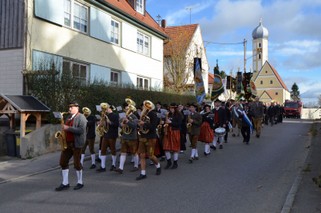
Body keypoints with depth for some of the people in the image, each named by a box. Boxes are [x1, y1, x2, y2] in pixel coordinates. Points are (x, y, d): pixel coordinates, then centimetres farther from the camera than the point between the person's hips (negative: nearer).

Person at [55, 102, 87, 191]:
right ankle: (65, 183, 13)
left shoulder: (81, 117, -9)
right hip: (67, 143, 8)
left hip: (76, 143, -8)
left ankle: (80, 182, 15)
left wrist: (68, 128, -21)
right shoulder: (69, 117, 17)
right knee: (63, 162, 5)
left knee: (77, 163, -1)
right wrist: (63, 127, 6)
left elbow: (81, 130, -21)